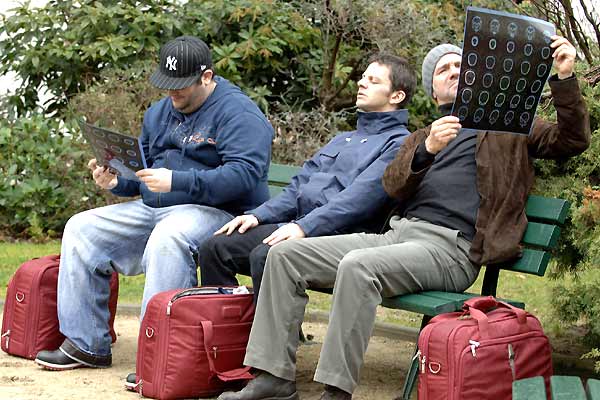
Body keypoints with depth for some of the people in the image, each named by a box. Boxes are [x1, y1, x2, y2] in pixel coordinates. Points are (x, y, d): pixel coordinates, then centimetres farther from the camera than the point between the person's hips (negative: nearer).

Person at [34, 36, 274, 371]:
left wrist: (176, 182, -29)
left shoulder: (237, 113, -10)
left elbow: (244, 174, -24)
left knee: (166, 239, -40)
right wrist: (116, 181, 2)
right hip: (153, 209, 9)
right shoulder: (160, 112, 18)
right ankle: (86, 345, 1)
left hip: (215, 210, -9)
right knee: (82, 229, 1)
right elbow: (143, 169, 26)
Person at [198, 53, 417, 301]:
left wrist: (304, 226, -23)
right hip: (301, 225, 8)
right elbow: (299, 186, 24)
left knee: (265, 256, -33)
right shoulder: (342, 140, 30)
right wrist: (257, 215, 7)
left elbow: (360, 198, -14)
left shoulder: (399, 143, 1)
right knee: (215, 248, -6)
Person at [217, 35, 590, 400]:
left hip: (450, 247, -6)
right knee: (285, 254, -9)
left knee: (358, 266, -35)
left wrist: (565, 78, -12)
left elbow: (572, 140, 2)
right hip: (397, 233, 6)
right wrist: (427, 150, -11)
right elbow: (394, 186, 9)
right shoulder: (420, 138, 29)